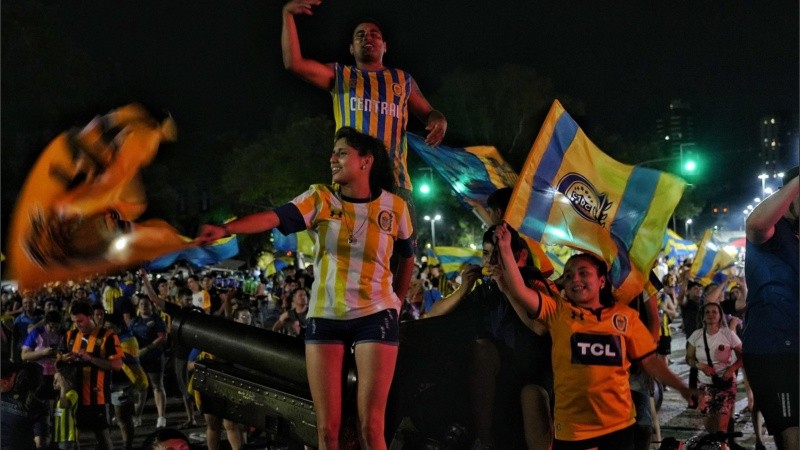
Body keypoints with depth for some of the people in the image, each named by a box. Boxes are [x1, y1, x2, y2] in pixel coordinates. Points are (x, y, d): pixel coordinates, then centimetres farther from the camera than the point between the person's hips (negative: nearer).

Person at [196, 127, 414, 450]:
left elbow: (407, 259, 15)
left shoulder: (394, 207, -1)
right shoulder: (320, 199, -3)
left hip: (374, 317, -1)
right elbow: (271, 218, -20)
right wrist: (225, 229, -36)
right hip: (324, 317, 1)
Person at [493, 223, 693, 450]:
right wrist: (506, 249, -14)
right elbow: (519, 291, -8)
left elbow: (649, 361, 7)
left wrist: (682, 388, -1)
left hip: (618, 423, 1)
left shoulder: (626, 316, 6)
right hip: (571, 427, -1)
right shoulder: (557, 310, 3)